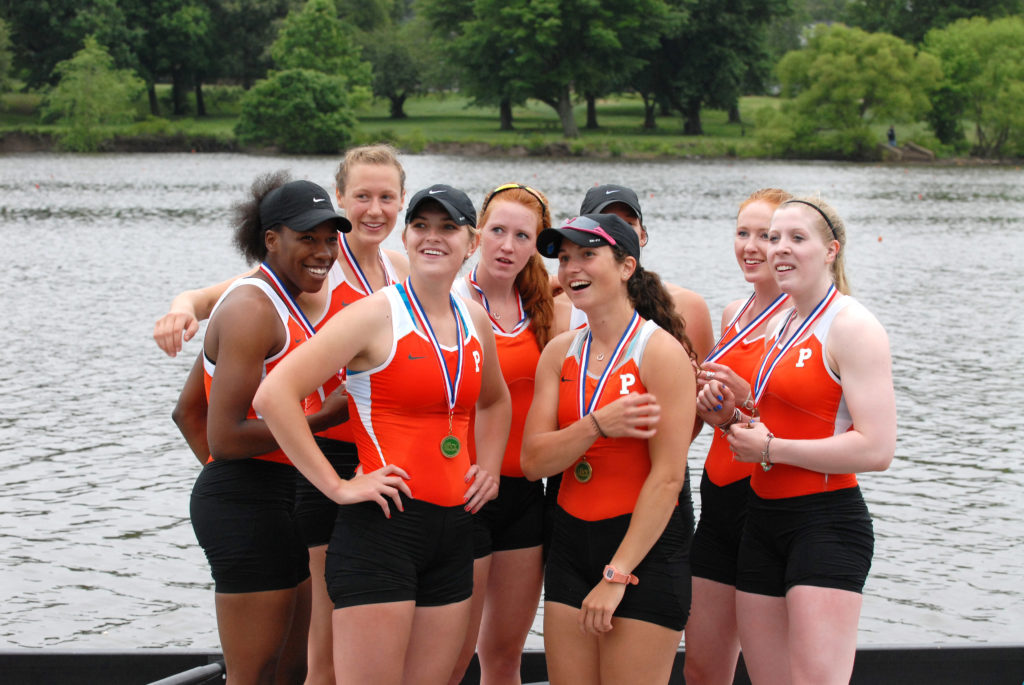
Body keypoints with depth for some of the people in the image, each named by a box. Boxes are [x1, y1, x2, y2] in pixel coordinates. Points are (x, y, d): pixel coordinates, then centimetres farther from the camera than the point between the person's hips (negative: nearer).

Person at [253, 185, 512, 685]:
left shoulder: (475, 321, 12)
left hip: (452, 530, 7)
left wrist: (488, 469, 17)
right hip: (382, 526, -7)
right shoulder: (377, 315, -8)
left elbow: (494, 401, 34)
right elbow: (273, 395, -16)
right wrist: (337, 487, -17)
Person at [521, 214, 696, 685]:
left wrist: (617, 574, -16)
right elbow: (533, 461, -1)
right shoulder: (560, 352, 7)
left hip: (646, 543, -5)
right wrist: (597, 425, -19)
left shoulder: (660, 350, -10)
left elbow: (667, 478, -15)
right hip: (571, 542, 6)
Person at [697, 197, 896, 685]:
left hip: (827, 523, -9)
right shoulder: (780, 324, 16)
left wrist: (771, 449, -14)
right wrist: (732, 419, 7)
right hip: (764, 520, 9)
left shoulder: (852, 328, -11)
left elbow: (877, 449, -20)